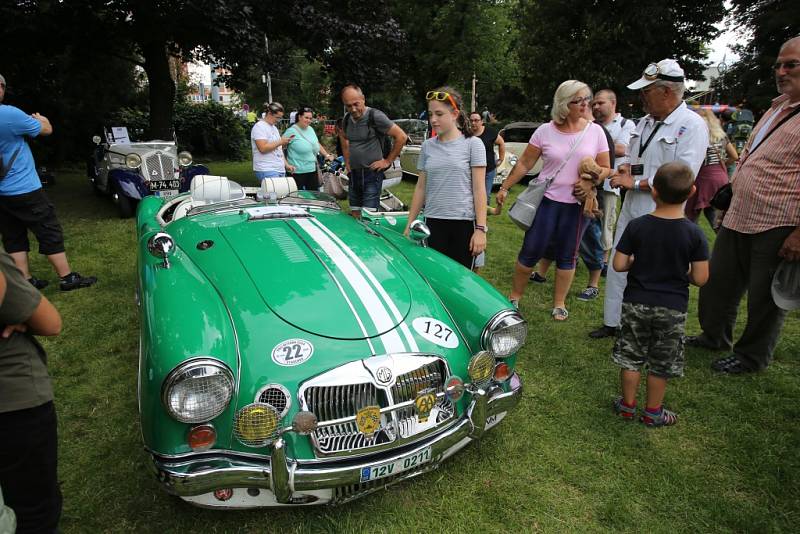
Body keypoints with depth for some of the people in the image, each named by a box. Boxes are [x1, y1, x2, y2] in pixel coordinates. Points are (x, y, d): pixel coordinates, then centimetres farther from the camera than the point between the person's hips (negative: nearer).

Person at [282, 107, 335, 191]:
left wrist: (327, 155, 14)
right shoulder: (291, 131, -9)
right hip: (297, 172, -7)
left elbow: (318, 145, 26)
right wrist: (287, 164, -16)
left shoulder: (310, 129, 13)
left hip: (312, 170, 7)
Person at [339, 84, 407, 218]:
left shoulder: (375, 116, -13)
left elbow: (401, 136, -14)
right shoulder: (346, 119, 7)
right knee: (354, 216, 12)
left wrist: (388, 161, -10)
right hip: (353, 173, 7)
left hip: (372, 173, -7)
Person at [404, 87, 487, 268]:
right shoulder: (427, 146, 8)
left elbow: (479, 189, -5)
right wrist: (410, 224, 10)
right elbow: (421, 188, 12)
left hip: (464, 223, -3)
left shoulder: (472, 144, -2)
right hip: (433, 223, 3)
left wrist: (481, 228, -10)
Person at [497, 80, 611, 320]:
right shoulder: (545, 131, -2)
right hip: (546, 200, -1)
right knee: (531, 250, 2)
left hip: (577, 204, 1)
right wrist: (504, 187, 0)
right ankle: (514, 296, 19)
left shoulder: (595, 131, 1)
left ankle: (559, 304, 24)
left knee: (567, 256, 10)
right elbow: (524, 164, 3)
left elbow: (605, 168, 5)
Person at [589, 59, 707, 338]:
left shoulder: (692, 125, -12)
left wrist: (635, 182, -16)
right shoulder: (645, 122, 11)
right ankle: (612, 322, 26)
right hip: (631, 209, 8)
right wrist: (626, 167, 1)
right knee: (618, 266, 12)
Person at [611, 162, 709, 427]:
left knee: (630, 356, 16)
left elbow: (619, 265, -9)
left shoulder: (636, 226, -11)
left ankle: (627, 404, 29)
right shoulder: (694, 234, -12)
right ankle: (653, 412, 29)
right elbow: (700, 278, -11)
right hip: (672, 308, 0)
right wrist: (679, 270, 8)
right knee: (661, 363, 15)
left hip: (636, 303, 0)